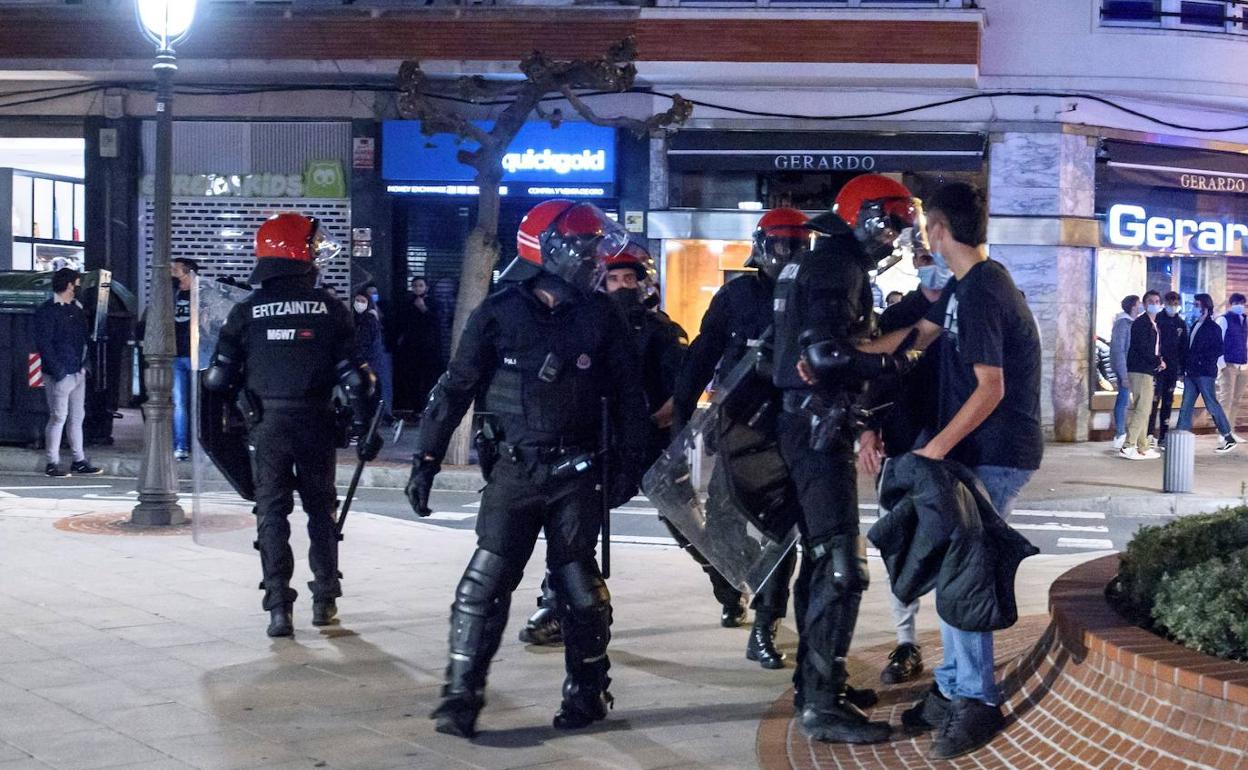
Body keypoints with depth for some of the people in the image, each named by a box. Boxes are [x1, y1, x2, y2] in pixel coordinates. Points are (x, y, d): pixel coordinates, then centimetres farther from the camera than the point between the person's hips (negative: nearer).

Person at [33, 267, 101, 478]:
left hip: (78, 372, 8)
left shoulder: (77, 308, 14)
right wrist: (56, 369, -19)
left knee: (77, 417, 11)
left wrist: (85, 363, 9)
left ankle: (79, 461, 18)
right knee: (58, 417, -5)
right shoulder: (47, 311, -10)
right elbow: (43, 343, -15)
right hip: (60, 374, -8)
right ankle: (52, 463, 2)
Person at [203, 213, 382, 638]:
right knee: (321, 509, 16)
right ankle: (324, 598, 22)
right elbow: (354, 375, -5)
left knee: (272, 513, 6)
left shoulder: (246, 311, -2)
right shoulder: (330, 309, -3)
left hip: (266, 426, 0)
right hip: (315, 425, 0)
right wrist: (366, 427, 1)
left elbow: (220, 378, -3)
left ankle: (278, 608, 0)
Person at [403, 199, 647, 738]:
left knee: (577, 584, 6)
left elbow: (628, 396, 8)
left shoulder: (600, 317, 3)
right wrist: (425, 461, -5)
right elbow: (454, 389, -2)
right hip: (514, 471, -1)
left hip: (576, 474, 1)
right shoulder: (498, 315, -3)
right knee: (486, 582, -4)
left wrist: (627, 466, 4)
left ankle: (587, 693, 21)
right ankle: (460, 696, 3)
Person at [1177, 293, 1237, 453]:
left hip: (1205, 373, -8)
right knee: (1186, 407, 5)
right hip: (1192, 373, 8)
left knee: (1212, 406, -2)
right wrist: (1184, 369, 14)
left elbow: (1220, 350, -13)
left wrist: (1201, 359, -15)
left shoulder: (1213, 328, -8)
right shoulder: (1195, 325, 15)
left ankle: (1229, 438, 7)